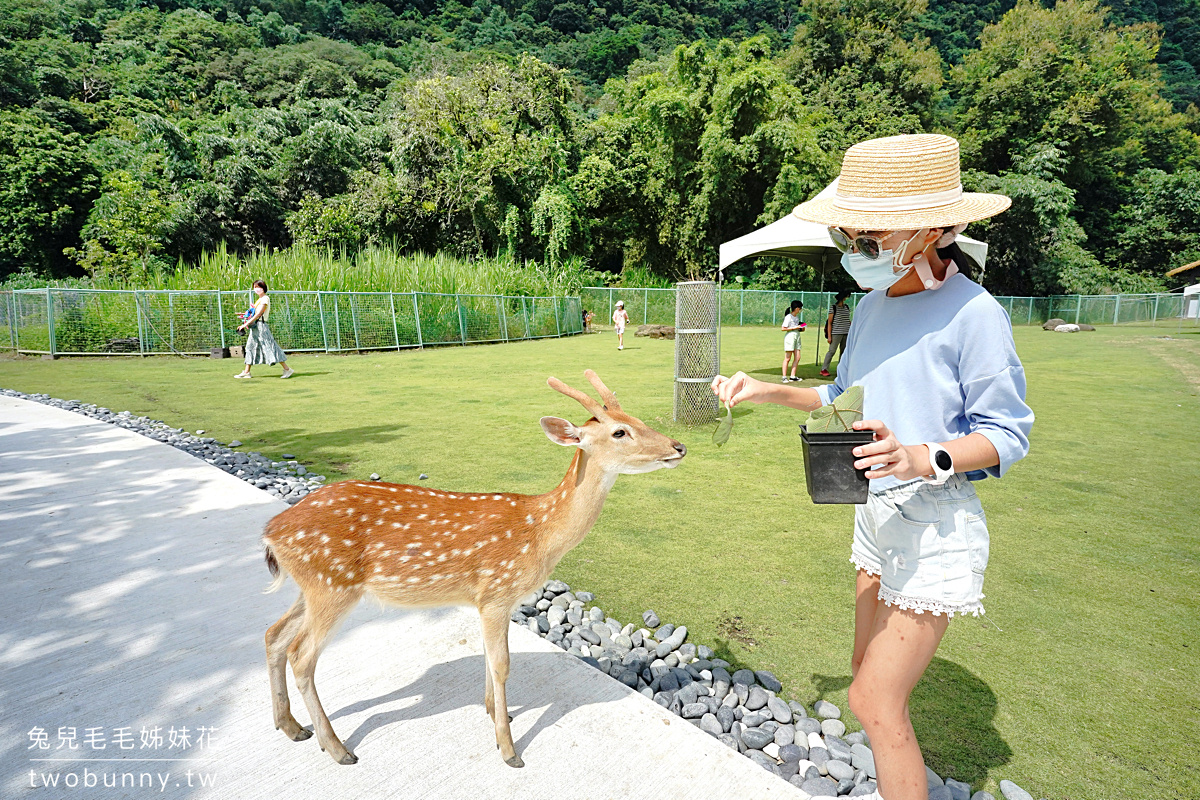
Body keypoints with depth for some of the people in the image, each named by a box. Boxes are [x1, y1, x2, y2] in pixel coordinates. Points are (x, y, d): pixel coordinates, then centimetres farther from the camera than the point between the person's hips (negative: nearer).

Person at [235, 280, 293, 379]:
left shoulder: (265, 298, -10)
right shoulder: (259, 299, 18)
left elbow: (258, 314, -17)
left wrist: (246, 324, -18)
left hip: (261, 325, -10)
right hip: (255, 326, 10)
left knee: (270, 347, -11)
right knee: (250, 347, 11)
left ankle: (287, 369, -9)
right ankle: (246, 372, 17)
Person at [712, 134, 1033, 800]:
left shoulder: (973, 313, -18)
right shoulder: (874, 303, 5)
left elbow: (1007, 434, -14)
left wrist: (924, 459, -32)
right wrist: (770, 392, 5)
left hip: (935, 523, -8)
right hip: (876, 512, 8)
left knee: (874, 701, -3)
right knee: (870, 674, 22)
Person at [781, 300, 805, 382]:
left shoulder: (797, 317, 15)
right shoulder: (788, 317, -10)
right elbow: (783, 328, -15)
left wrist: (800, 327, 4)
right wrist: (794, 328, -15)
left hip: (797, 336, 8)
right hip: (790, 336, -8)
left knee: (797, 358, 4)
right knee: (788, 358, -6)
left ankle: (793, 376, 9)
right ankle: (784, 377, -1)